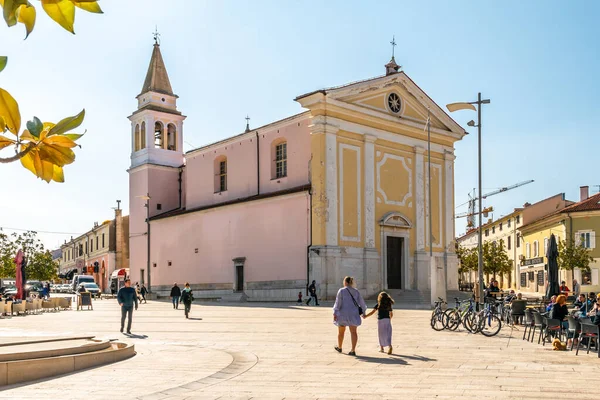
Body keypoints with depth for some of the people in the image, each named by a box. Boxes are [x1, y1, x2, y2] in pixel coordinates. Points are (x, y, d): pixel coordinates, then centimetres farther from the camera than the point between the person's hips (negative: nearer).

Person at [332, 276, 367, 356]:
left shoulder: (341, 291, -7)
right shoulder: (356, 292, 4)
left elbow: (338, 302, -11)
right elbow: (361, 302, 9)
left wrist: (335, 313, -9)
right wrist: (363, 312, 21)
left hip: (343, 314, -2)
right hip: (353, 314, 2)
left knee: (341, 332, 15)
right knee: (353, 332, 0)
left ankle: (339, 347, 32)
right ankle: (353, 350, -7)